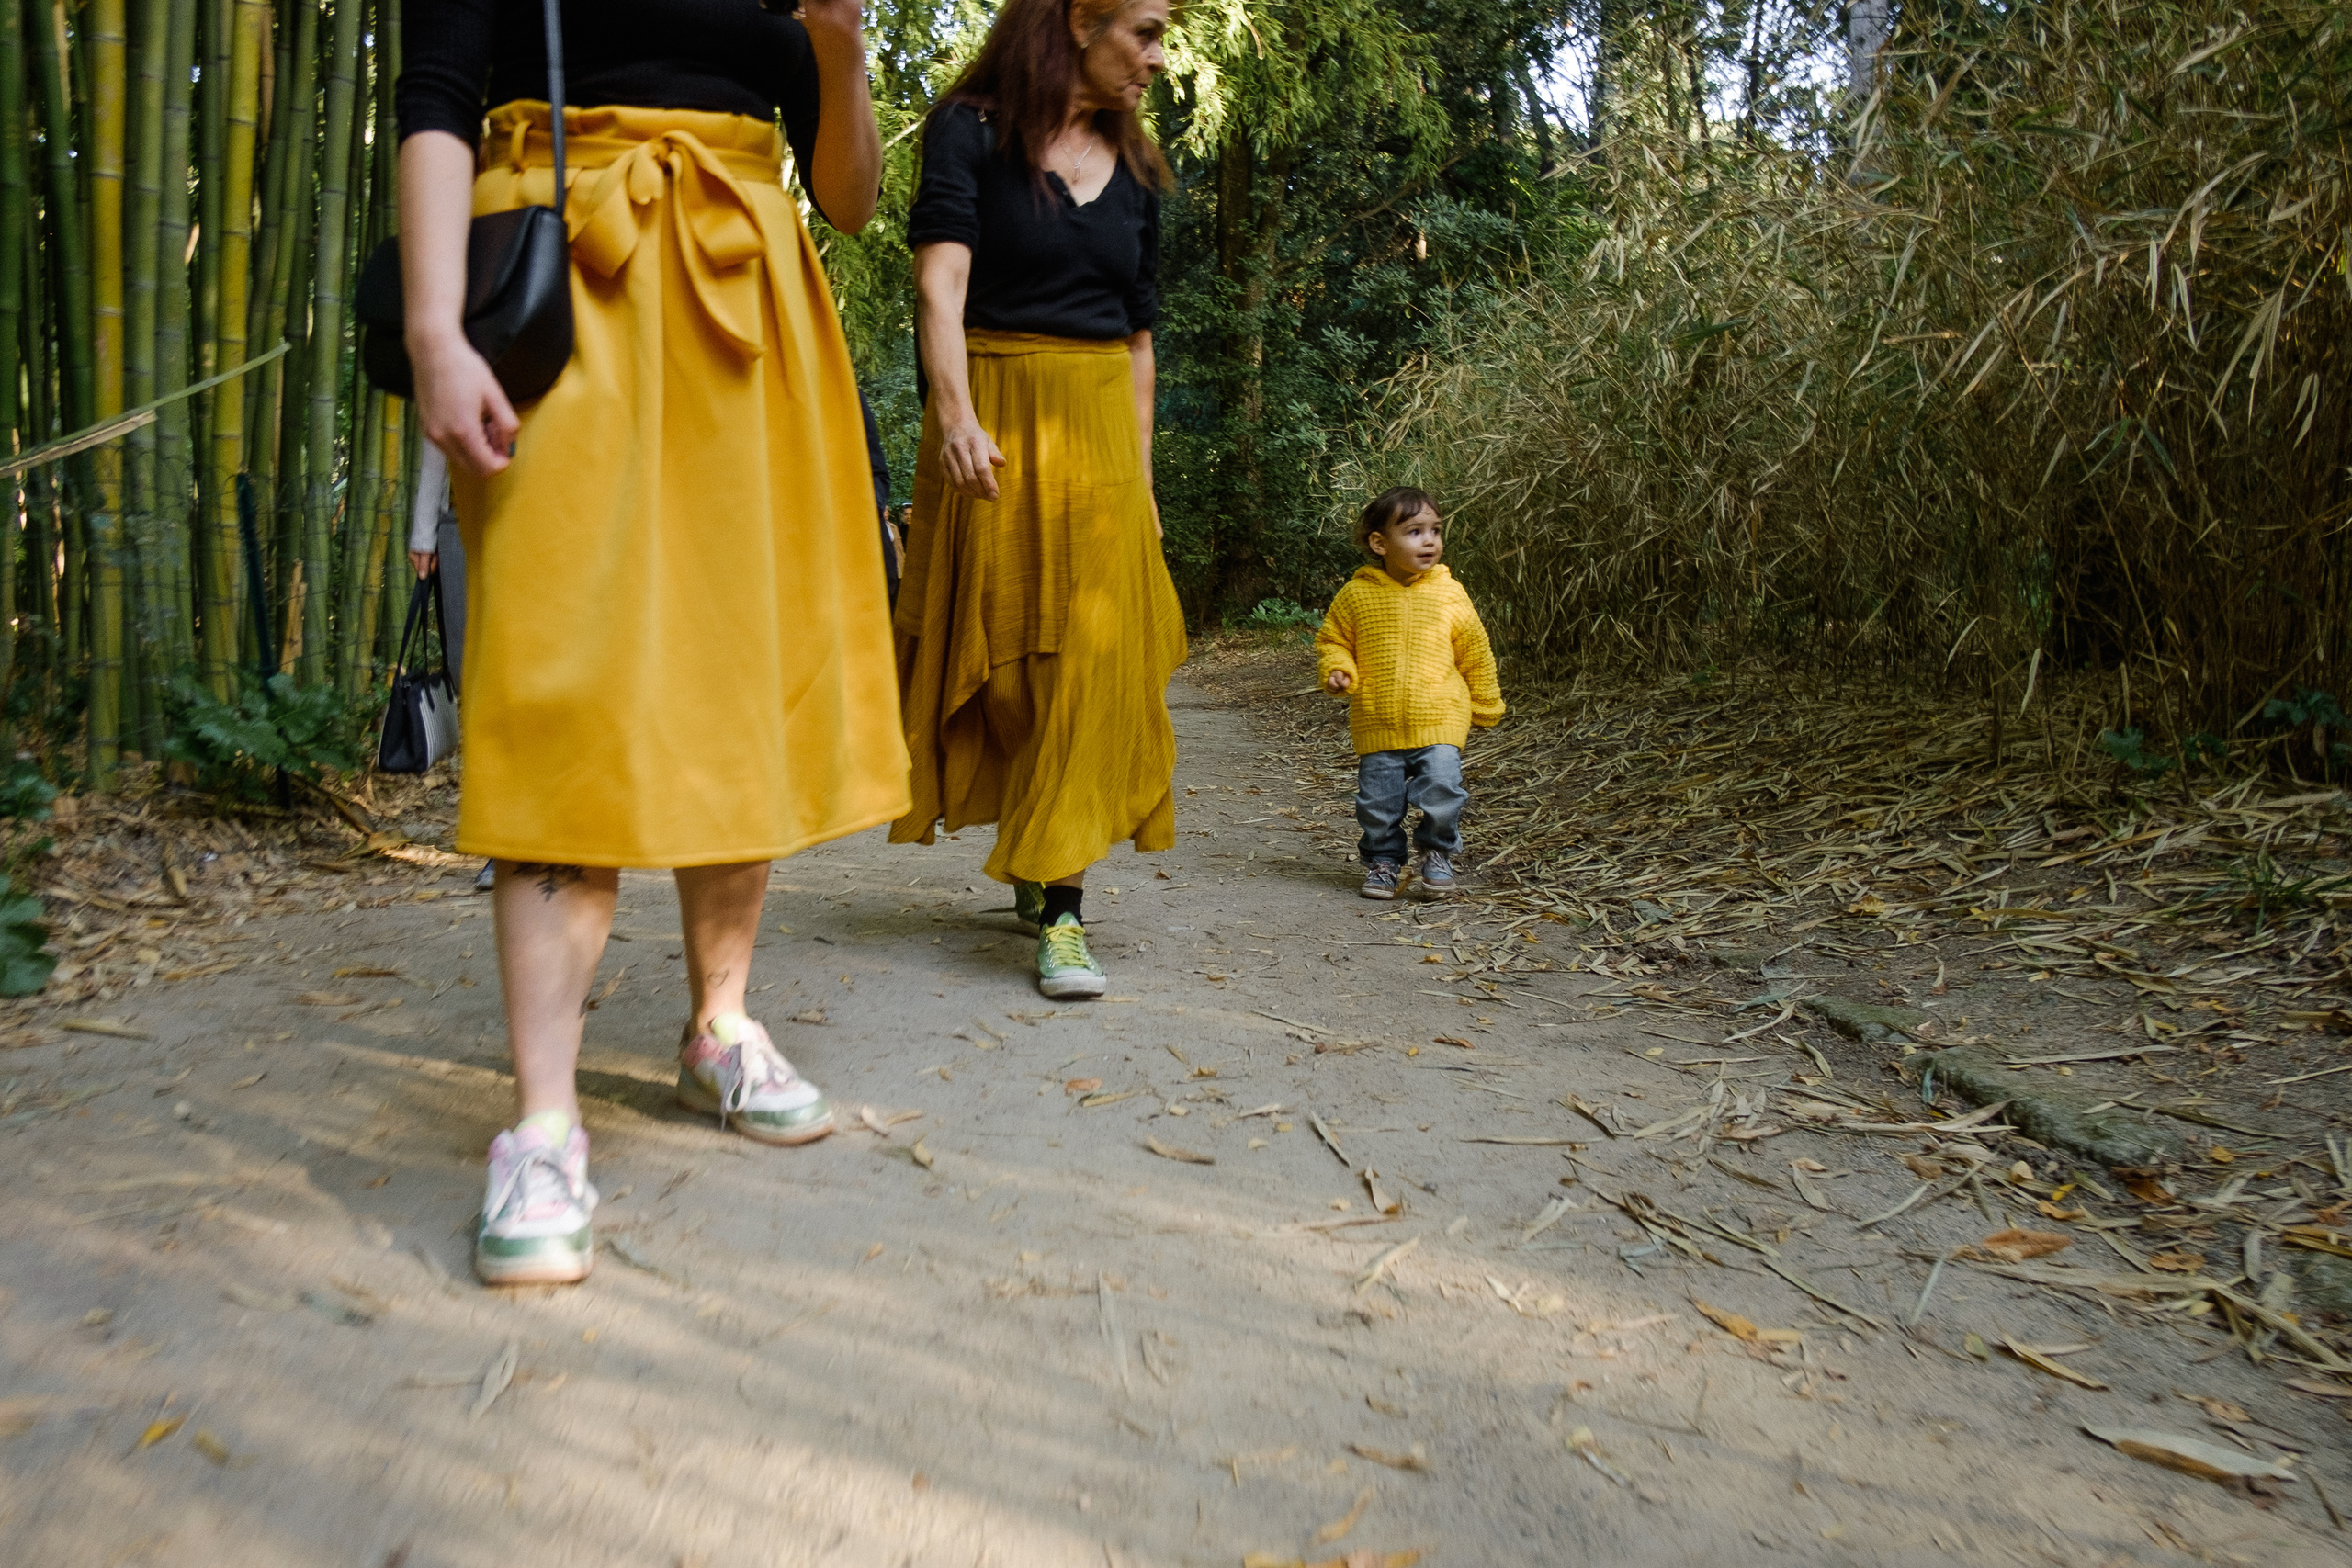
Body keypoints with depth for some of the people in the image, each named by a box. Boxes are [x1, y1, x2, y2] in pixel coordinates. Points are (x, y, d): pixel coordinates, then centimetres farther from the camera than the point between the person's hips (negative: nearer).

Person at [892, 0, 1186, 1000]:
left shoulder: (1134, 171, 14)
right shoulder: (972, 130, 0)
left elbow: (1137, 336, 16)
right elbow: (941, 275, -13)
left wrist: (1141, 471, 11)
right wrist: (955, 414, -26)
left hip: (1099, 427, 4)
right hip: (994, 417, -3)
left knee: (1094, 652, -6)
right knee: (996, 647, 2)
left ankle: (1061, 905, -4)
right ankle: (1032, 860, 21)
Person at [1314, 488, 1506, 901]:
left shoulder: (1450, 594, 0)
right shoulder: (1357, 595, -2)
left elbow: (1475, 654, 10)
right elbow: (1332, 641, 10)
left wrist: (1485, 706, 15)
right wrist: (1338, 670, -10)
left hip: (1439, 721, 0)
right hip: (1377, 724, 1)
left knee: (1442, 789, -12)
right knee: (1378, 800, 5)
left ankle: (1438, 851, 14)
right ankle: (1383, 860, 28)